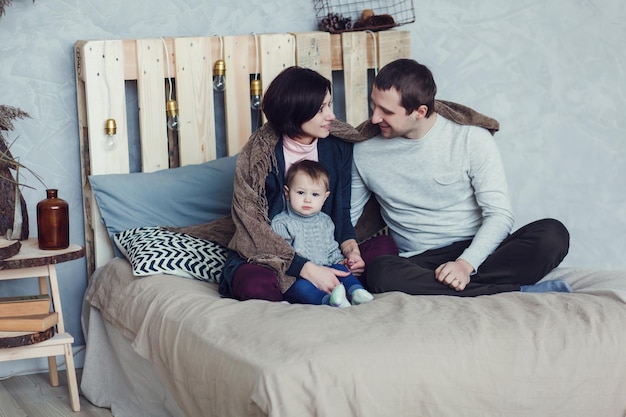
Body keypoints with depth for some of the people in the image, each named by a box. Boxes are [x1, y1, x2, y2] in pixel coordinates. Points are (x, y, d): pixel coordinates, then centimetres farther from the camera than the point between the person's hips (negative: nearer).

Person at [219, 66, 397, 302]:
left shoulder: (339, 146, -1)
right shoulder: (256, 155, -15)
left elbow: (341, 210, 7)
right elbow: (254, 229, -18)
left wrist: (350, 246, -16)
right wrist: (307, 269, -30)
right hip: (270, 257, -4)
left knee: (385, 246, -20)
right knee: (256, 285, -38)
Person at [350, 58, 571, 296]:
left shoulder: (471, 139, -2)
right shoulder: (364, 152, 4)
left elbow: (500, 214, -7)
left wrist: (466, 264, -23)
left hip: (479, 253, -1)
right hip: (421, 262, 1)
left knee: (553, 234, -27)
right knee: (380, 273, -36)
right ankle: (518, 292, -29)